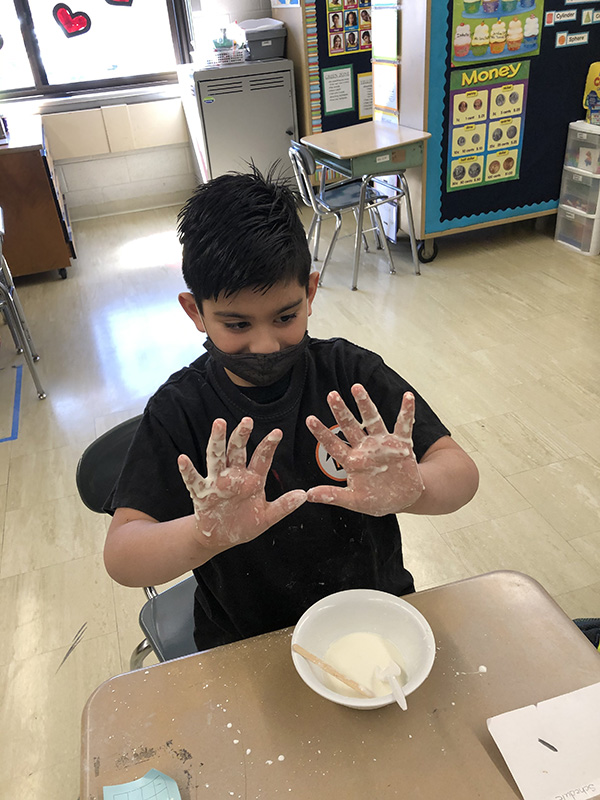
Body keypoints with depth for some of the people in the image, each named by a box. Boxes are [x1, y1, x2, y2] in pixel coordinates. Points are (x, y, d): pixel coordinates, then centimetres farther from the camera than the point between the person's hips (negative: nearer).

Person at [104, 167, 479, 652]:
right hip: (247, 644, -1)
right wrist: (206, 535, -39)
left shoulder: (350, 373, -8)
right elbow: (120, 557, -19)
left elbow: (461, 471, -12)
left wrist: (411, 491, -35)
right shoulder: (180, 409, -11)